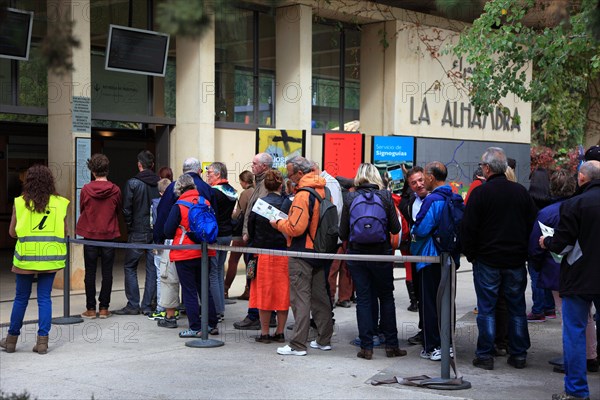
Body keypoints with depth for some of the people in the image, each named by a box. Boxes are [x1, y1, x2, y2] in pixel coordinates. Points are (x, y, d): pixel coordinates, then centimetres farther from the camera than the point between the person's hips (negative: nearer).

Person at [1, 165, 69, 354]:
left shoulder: (20, 203, -3)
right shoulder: (60, 203, -2)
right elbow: (64, 232, 3)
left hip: (26, 257, 0)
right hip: (50, 257, 0)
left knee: (21, 298, 11)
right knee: (44, 298, 7)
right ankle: (42, 340, 6)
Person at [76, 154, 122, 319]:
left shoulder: (86, 189, -8)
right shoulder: (115, 190, -7)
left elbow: (81, 211, 5)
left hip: (90, 236, -1)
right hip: (109, 236, 1)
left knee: (90, 273, 6)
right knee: (107, 273, 7)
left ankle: (91, 309, 9)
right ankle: (104, 308, 9)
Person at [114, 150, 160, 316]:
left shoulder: (132, 183, -9)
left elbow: (126, 209, -9)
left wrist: (130, 226, 5)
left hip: (138, 233, -3)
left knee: (130, 267, 8)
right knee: (152, 268, 8)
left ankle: (133, 304, 6)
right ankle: (147, 305, 10)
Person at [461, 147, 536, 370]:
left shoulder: (480, 193, -10)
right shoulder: (521, 192, 4)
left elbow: (468, 228, -11)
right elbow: (532, 224, 10)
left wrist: (470, 255, 1)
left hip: (487, 260, -4)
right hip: (516, 260, 4)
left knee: (486, 308, 3)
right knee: (517, 308, 11)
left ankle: (485, 356, 6)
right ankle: (519, 355, 16)